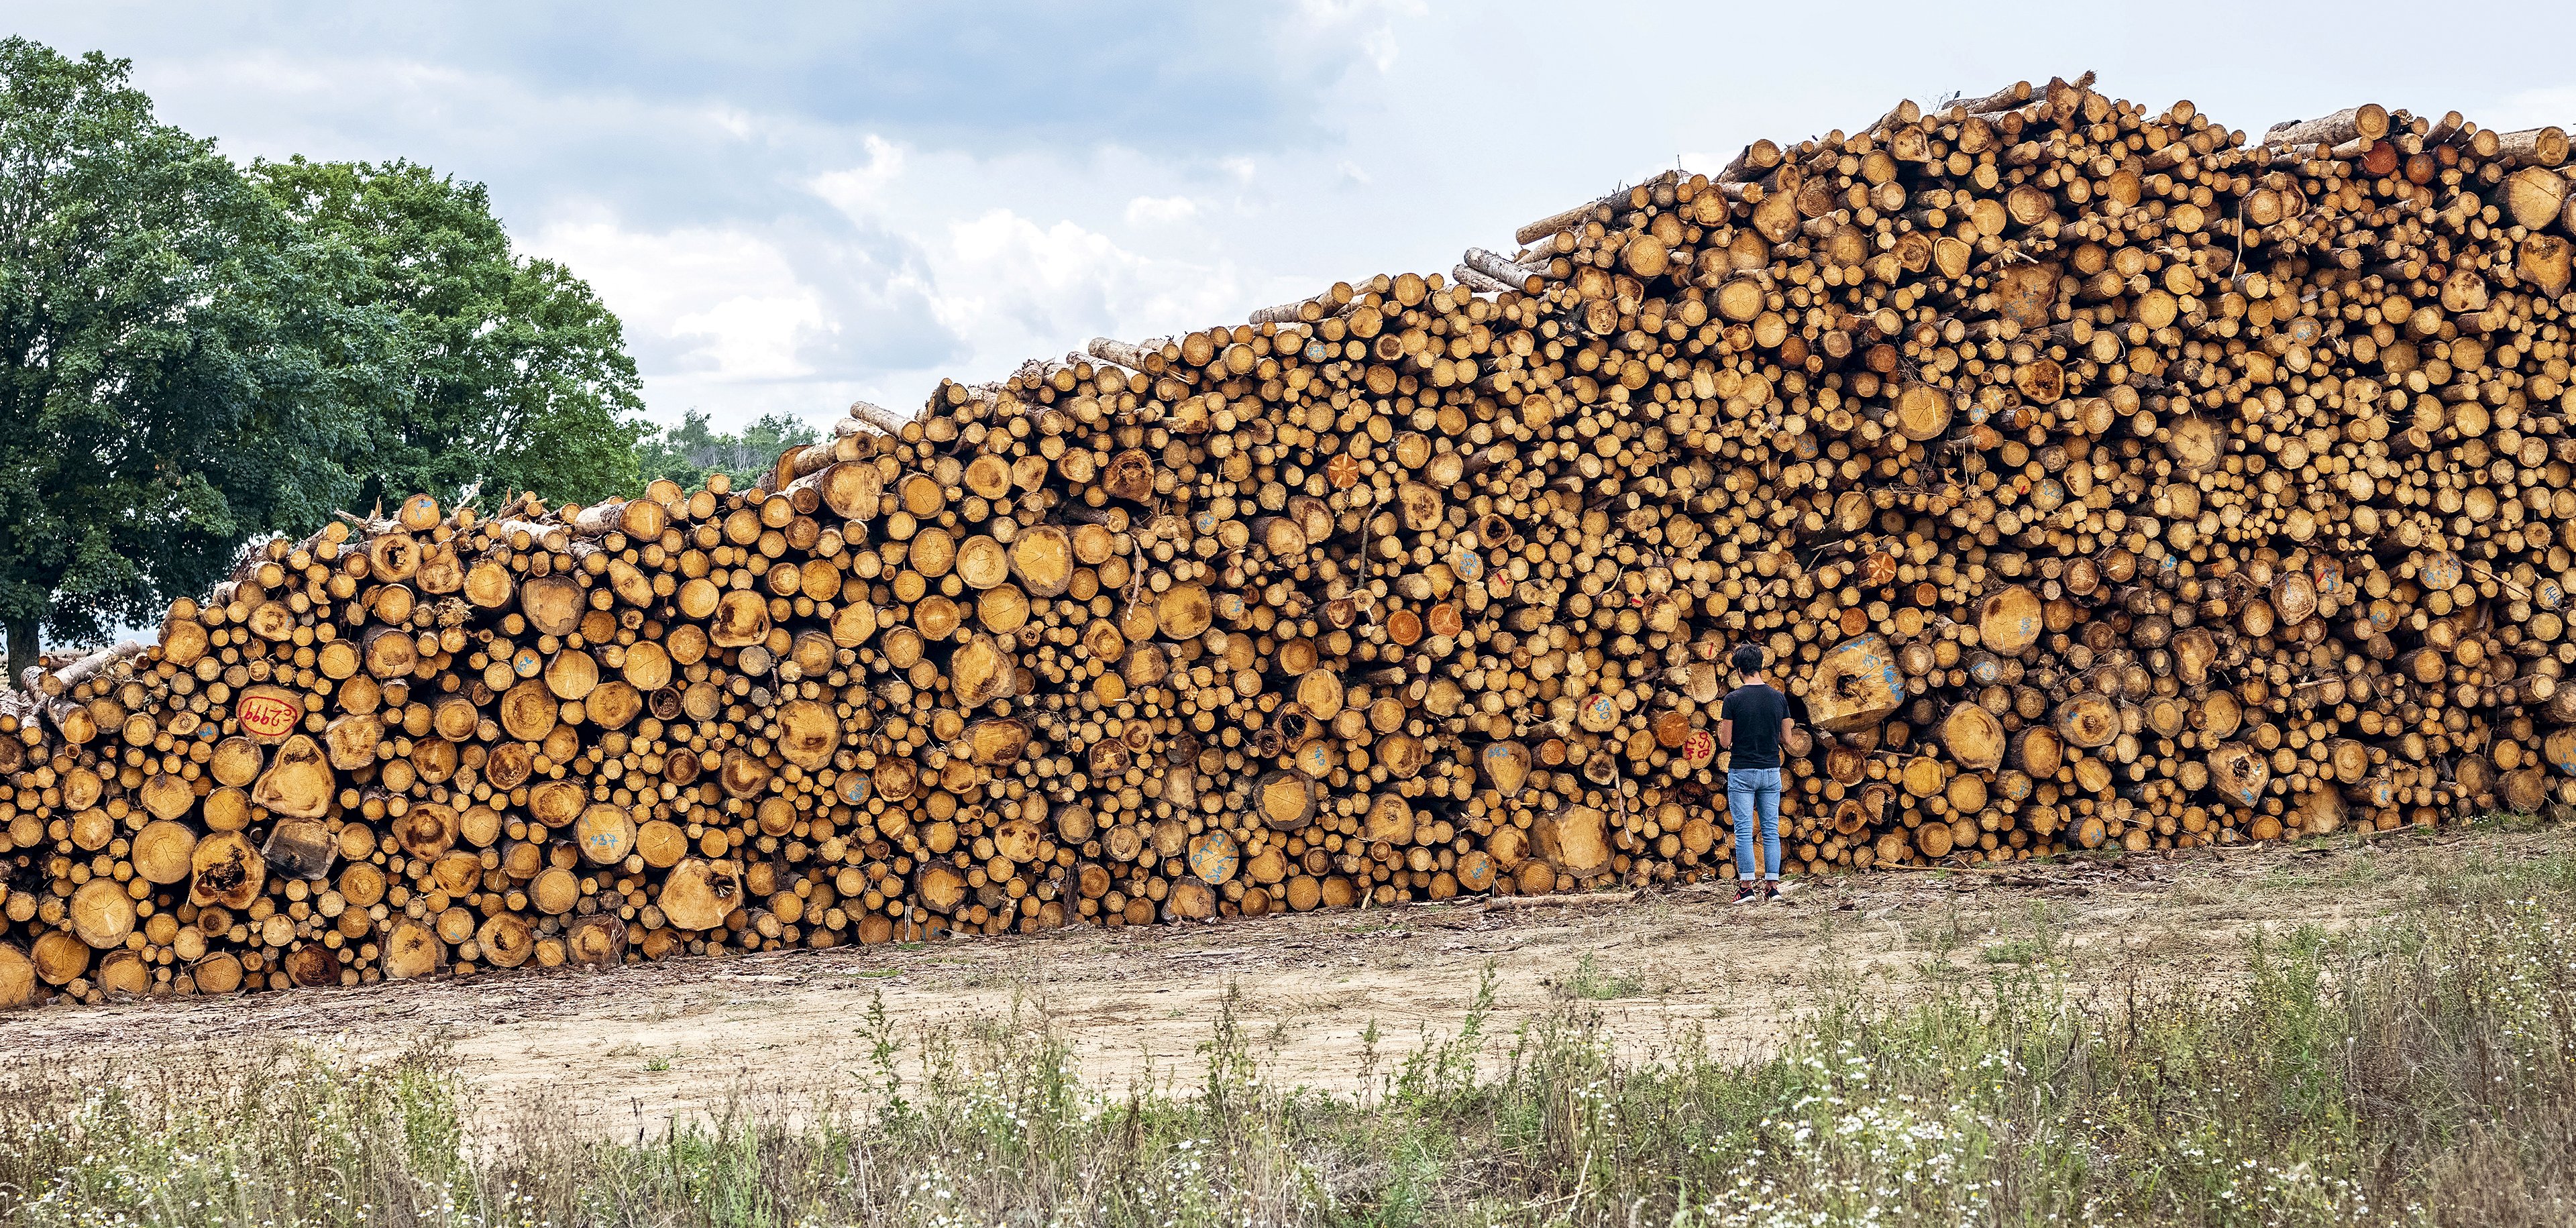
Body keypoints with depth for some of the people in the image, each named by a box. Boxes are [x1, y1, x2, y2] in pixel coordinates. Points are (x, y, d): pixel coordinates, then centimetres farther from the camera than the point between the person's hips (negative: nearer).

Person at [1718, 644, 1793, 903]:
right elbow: (1786, 738, 6)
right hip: (1771, 772, 4)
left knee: (1744, 832, 0)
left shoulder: (1734, 699, -11)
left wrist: (1721, 728, 14)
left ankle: (1747, 887, -2)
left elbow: (1725, 741, -9)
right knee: (1771, 831, 8)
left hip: (1742, 773, -4)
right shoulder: (1779, 698, 0)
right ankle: (1772, 886, 7)